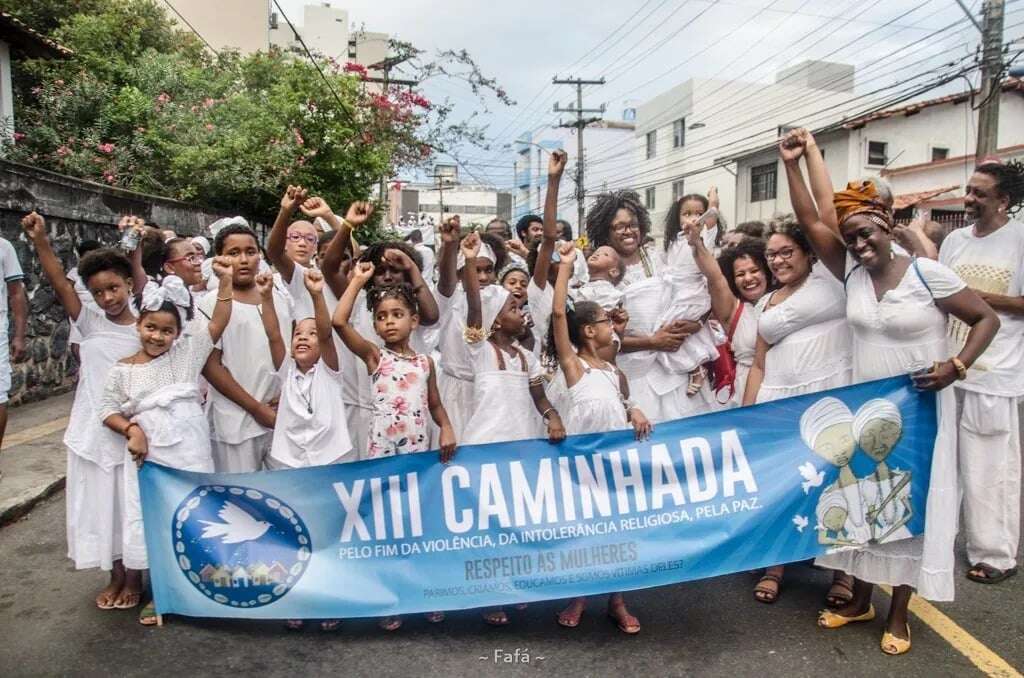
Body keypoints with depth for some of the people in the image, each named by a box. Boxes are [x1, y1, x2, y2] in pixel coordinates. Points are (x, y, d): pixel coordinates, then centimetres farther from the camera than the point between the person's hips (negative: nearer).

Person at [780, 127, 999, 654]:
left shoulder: (928, 274, -12)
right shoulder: (852, 274, -1)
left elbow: (986, 319, -5)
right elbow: (812, 222, -6)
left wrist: (956, 366, -19)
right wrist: (794, 164, -10)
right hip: (864, 408, 4)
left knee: (911, 505, 7)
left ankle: (898, 615, 22)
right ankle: (860, 599, 30)